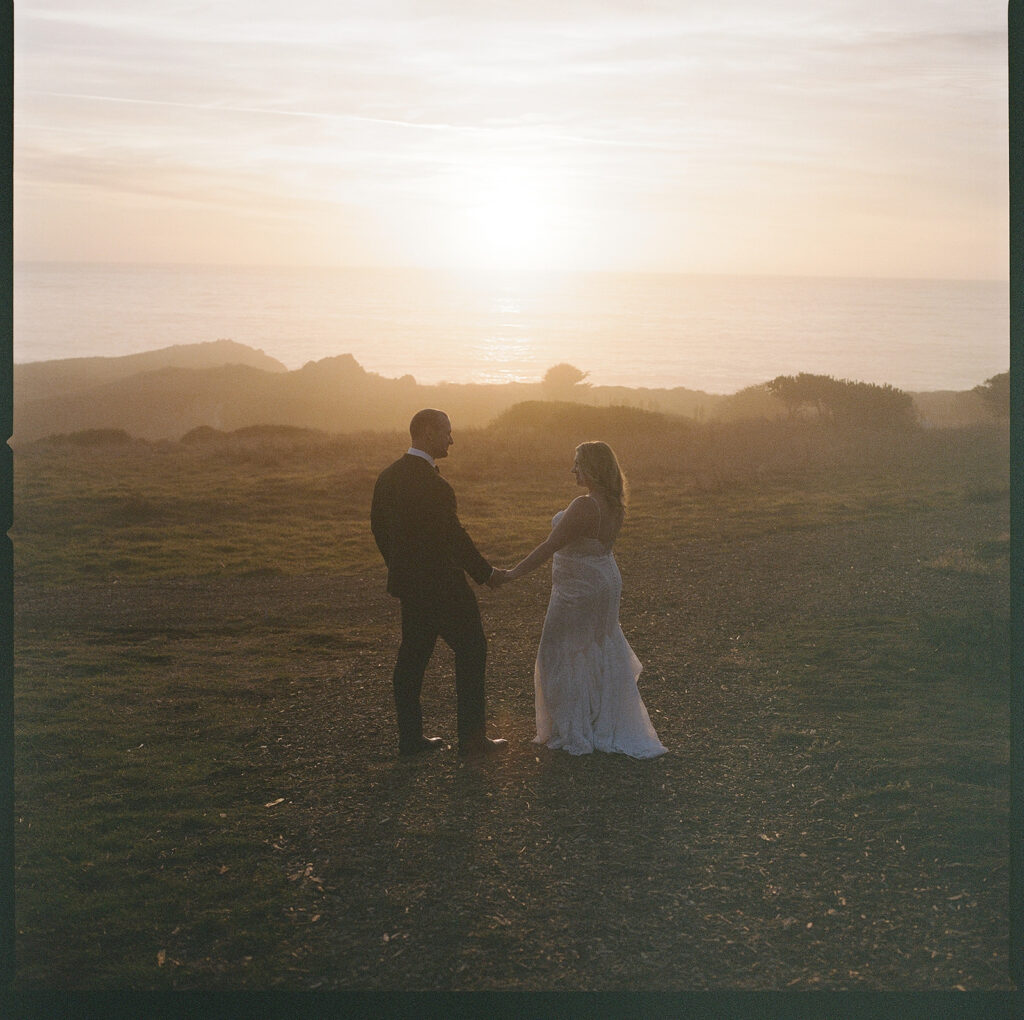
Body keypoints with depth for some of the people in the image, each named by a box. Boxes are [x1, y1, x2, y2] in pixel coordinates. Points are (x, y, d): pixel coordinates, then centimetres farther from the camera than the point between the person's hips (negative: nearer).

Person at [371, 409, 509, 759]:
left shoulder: (388, 476, 5)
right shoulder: (431, 483, -22)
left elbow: (378, 526, 13)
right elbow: (453, 536, -18)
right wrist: (486, 573, -7)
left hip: (408, 583, 9)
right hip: (441, 583, -8)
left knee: (412, 655, 13)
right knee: (471, 651, 2)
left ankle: (410, 737, 18)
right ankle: (472, 738, 5)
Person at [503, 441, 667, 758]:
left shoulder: (584, 507, -27)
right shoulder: (613, 504, 1)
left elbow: (549, 547, -26)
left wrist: (513, 574, -21)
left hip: (580, 590, -9)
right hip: (604, 582, 9)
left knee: (561, 657, 5)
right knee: (601, 656, 19)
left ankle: (573, 734, 13)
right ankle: (607, 726, 30)